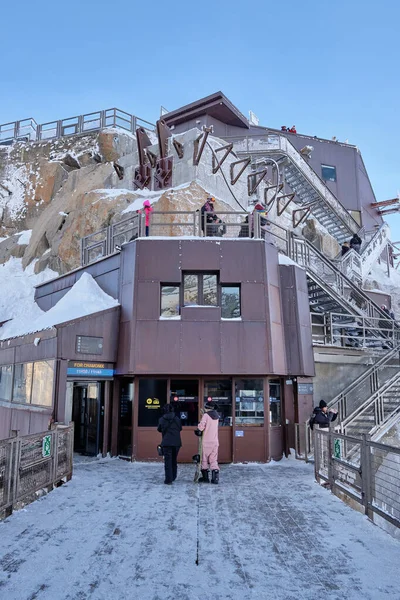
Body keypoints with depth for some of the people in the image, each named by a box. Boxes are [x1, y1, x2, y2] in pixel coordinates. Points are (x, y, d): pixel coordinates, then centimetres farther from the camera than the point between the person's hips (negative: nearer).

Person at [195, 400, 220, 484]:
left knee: (204, 459, 9)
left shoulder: (206, 415, -14)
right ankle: (215, 478, 2)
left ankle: (205, 477, 14)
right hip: (215, 441, 5)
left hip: (206, 441, -5)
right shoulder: (216, 416, 8)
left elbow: (201, 426, -20)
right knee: (214, 460, 9)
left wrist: (198, 431, -1)